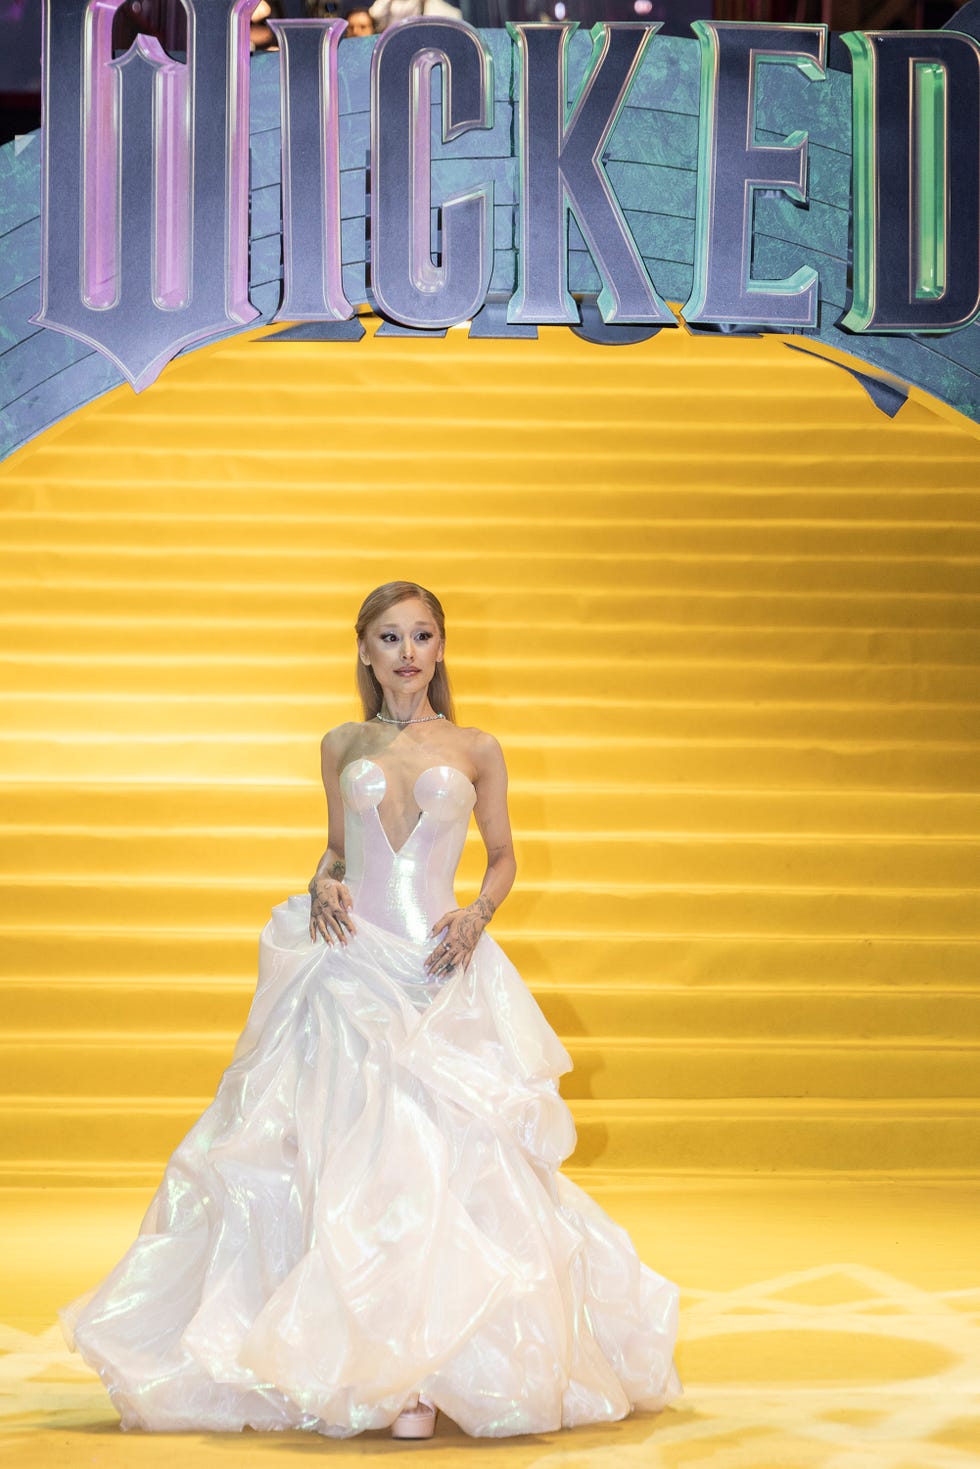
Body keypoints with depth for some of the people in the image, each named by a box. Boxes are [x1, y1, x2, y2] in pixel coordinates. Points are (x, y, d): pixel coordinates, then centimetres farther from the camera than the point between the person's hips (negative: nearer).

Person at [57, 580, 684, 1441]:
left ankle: (427, 1374, -2)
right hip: (352, 972, 1)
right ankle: (353, 1362, 7)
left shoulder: (477, 750, 7)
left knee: (440, 1162, -8)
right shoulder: (342, 746, 11)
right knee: (350, 1162, -3)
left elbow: (504, 858, 14)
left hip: (441, 975, -1)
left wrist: (477, 914, -5)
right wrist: (325, 885, -2)